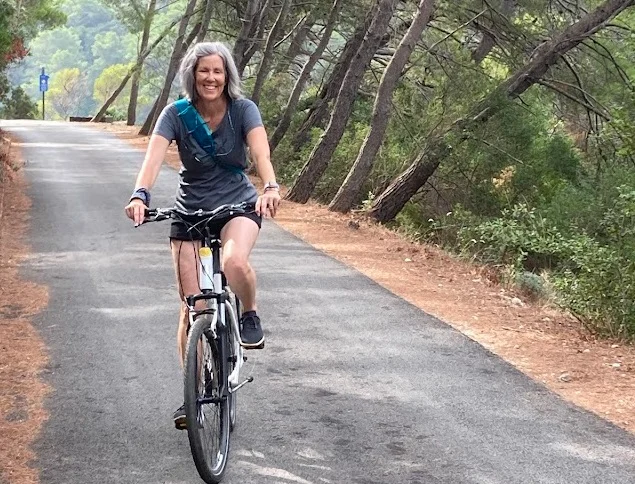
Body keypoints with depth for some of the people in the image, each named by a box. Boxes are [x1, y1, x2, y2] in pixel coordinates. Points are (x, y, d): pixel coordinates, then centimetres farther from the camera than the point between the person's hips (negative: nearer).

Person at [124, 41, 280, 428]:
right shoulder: (176, 114, -12)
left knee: (234, 262, -36)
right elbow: (155, 156, -26)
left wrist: (270, 187, -49)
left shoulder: (243, 109, -13)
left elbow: (260, 152, -29)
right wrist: (140, 195, -45)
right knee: (193, 307, 0)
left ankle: (250, 315, -3)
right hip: (190, 211, 2)